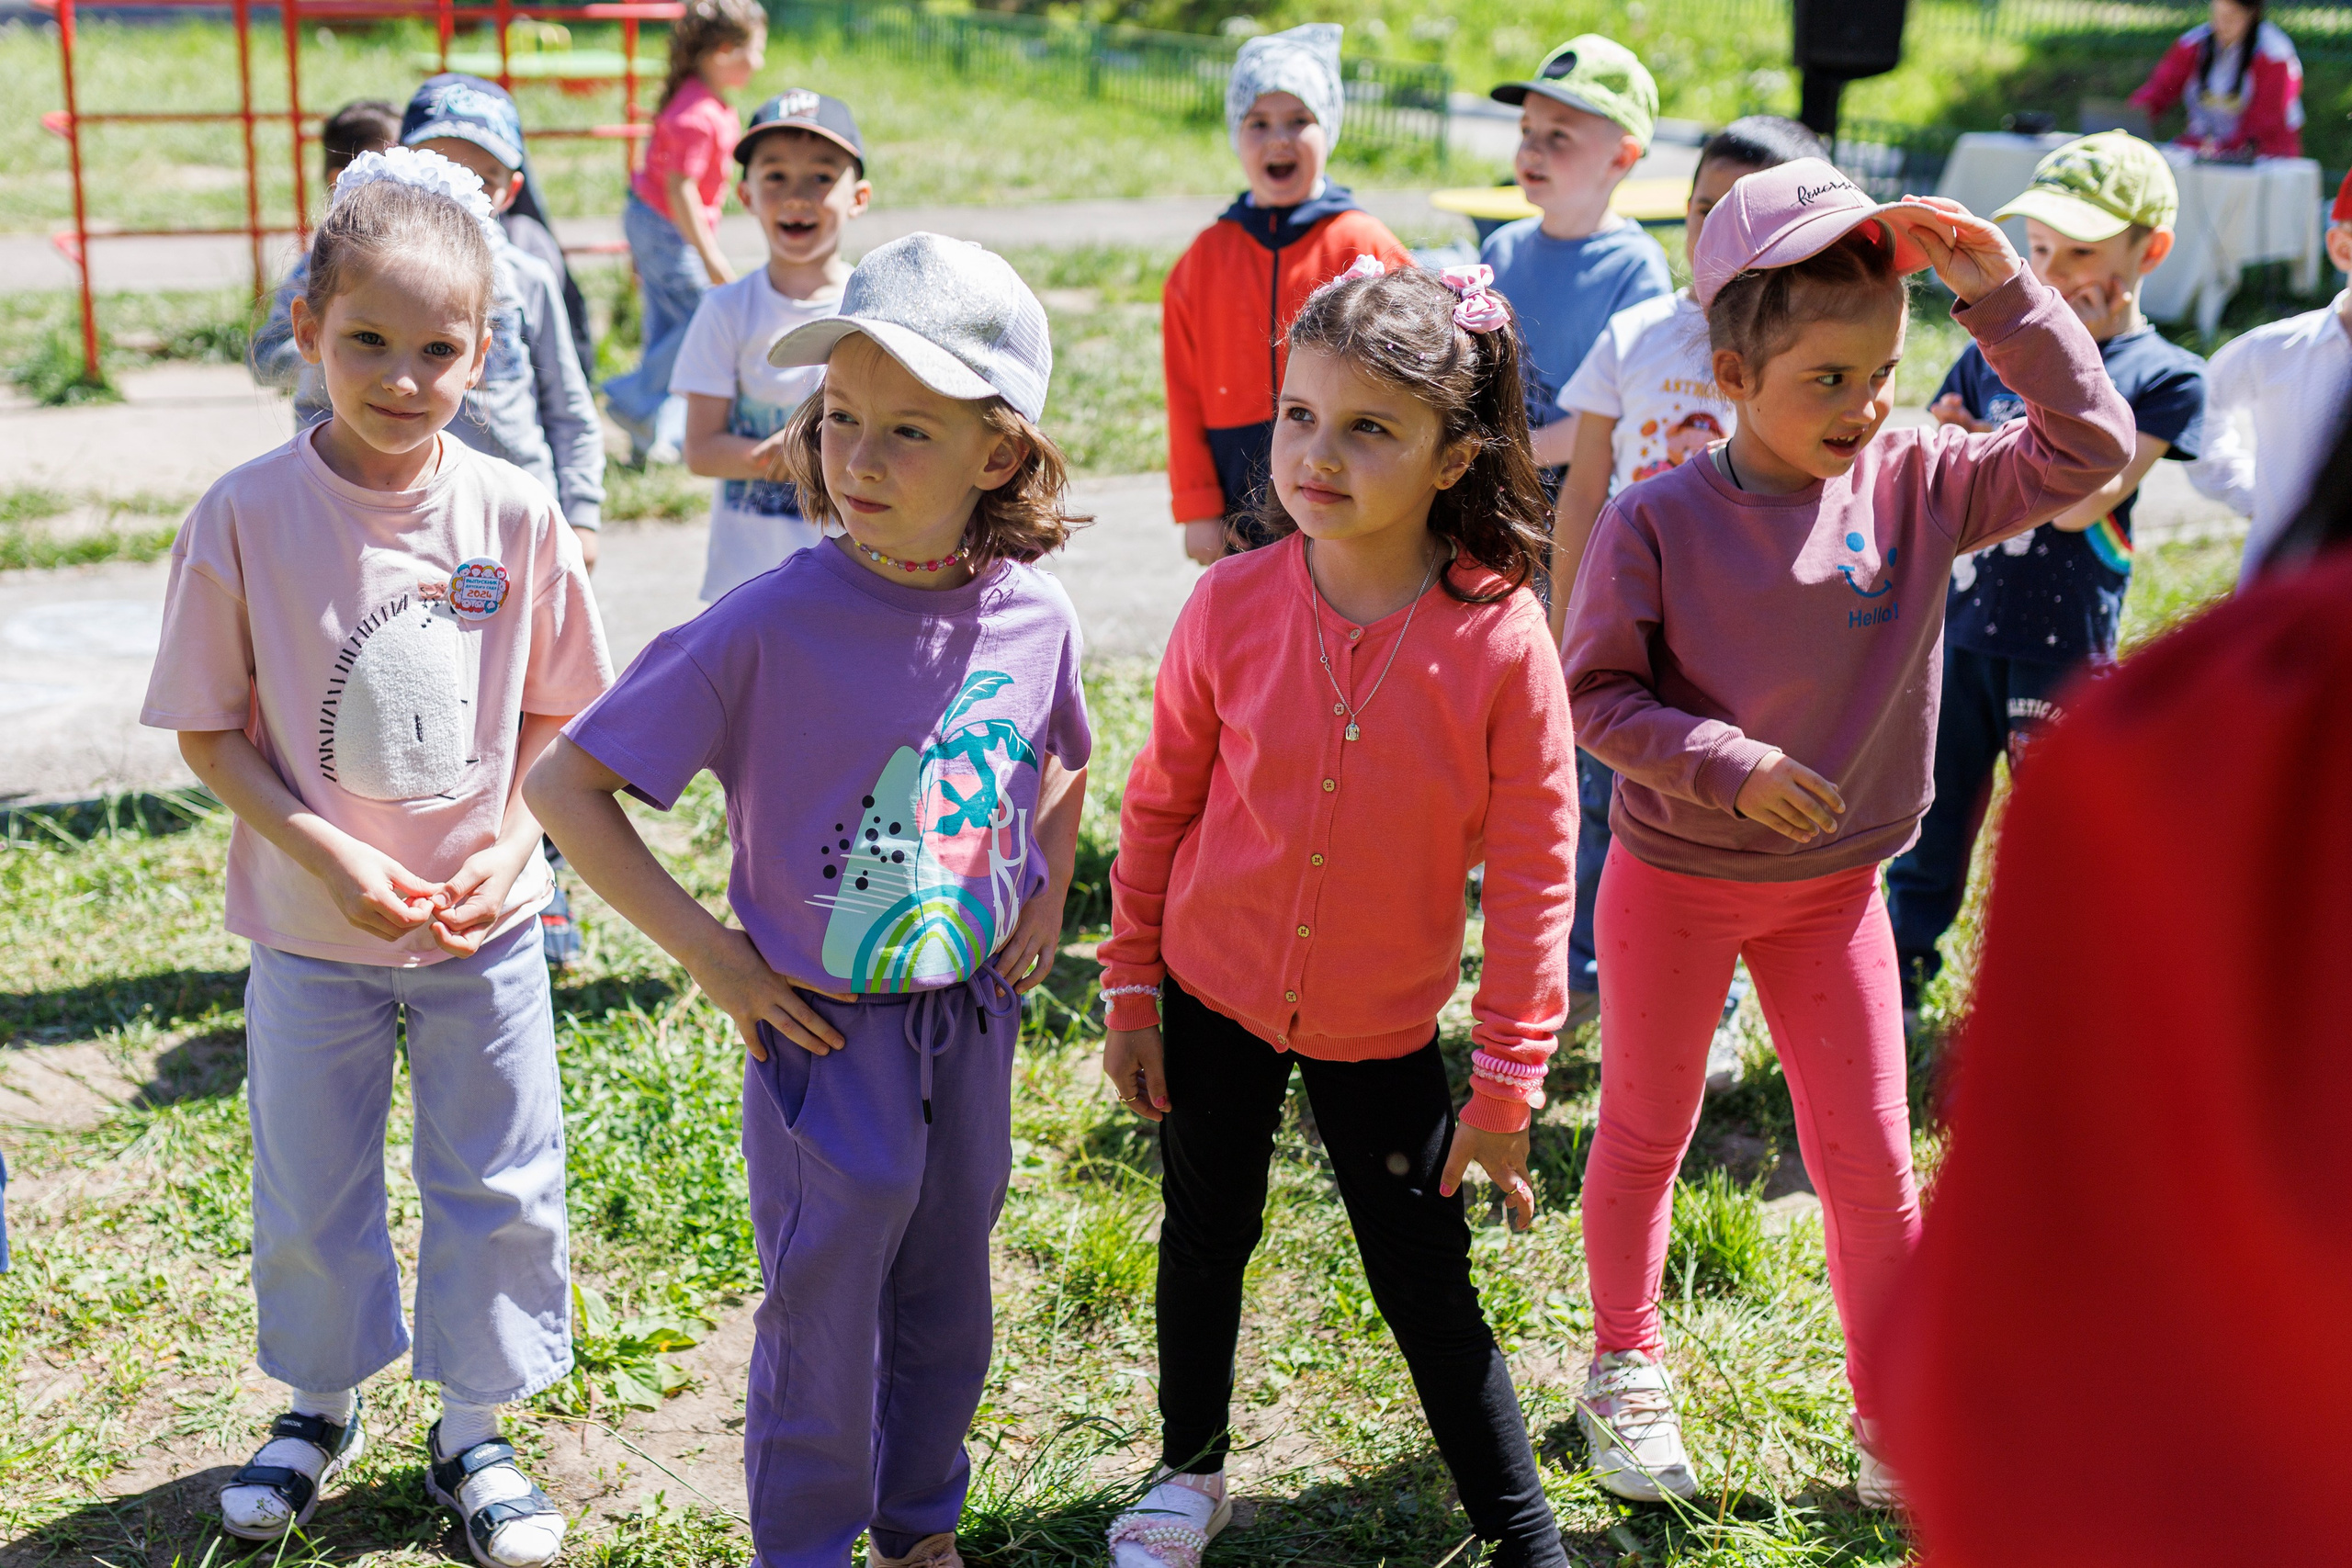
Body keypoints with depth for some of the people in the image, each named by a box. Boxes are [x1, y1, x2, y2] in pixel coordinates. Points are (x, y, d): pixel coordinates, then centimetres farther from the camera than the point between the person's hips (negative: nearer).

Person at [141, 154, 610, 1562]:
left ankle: (474, 1432, 33)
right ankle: (324, 1408, 42)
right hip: (311, 931, -1)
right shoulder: (247, 517, -14)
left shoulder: (515, 515, -9)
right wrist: (325, 853, -19)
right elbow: (209, 724, -8)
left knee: (500, 1189, 11)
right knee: (310, 1192, 16)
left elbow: (556, 714, 1)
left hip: (487, 928, 1)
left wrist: (509, 842, -14)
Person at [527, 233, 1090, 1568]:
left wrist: (1047, 896, 4)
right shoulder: (769, 628, -22)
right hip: (828, 1033, -4)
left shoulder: (1035, 615, -8)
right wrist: (710, 955, -16)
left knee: (949, 1307, 20)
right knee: (825, 1316, 9)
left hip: (976, 1022, 4)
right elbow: (565, 784, -16)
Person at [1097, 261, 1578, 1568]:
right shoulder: (1233, 603, -14)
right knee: (1207, 1236, 20)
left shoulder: (1501, 638, -19)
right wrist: (1132, 986, 3)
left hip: (1384, 1023, -2)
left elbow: (1533, 870, -12)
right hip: (1214, 990, 2)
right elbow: (1161, 802, -1)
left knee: (1429, 1280, 6)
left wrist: (1509, 1079, -10)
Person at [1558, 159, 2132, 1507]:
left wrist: (2003, 292, -20)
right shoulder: (1659, 521, -18)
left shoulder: (1914, 484, -9)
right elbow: (1595, 693, -14)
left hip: (1836, 887, 2)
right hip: (1675, 879, -2)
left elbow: (2090, 447, -13)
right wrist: (1730, 767, -25)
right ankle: (1627, 1370, 39)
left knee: (1873, 1162, 9)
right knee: (1644, 1140, 16)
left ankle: (1898, 1420, 27)